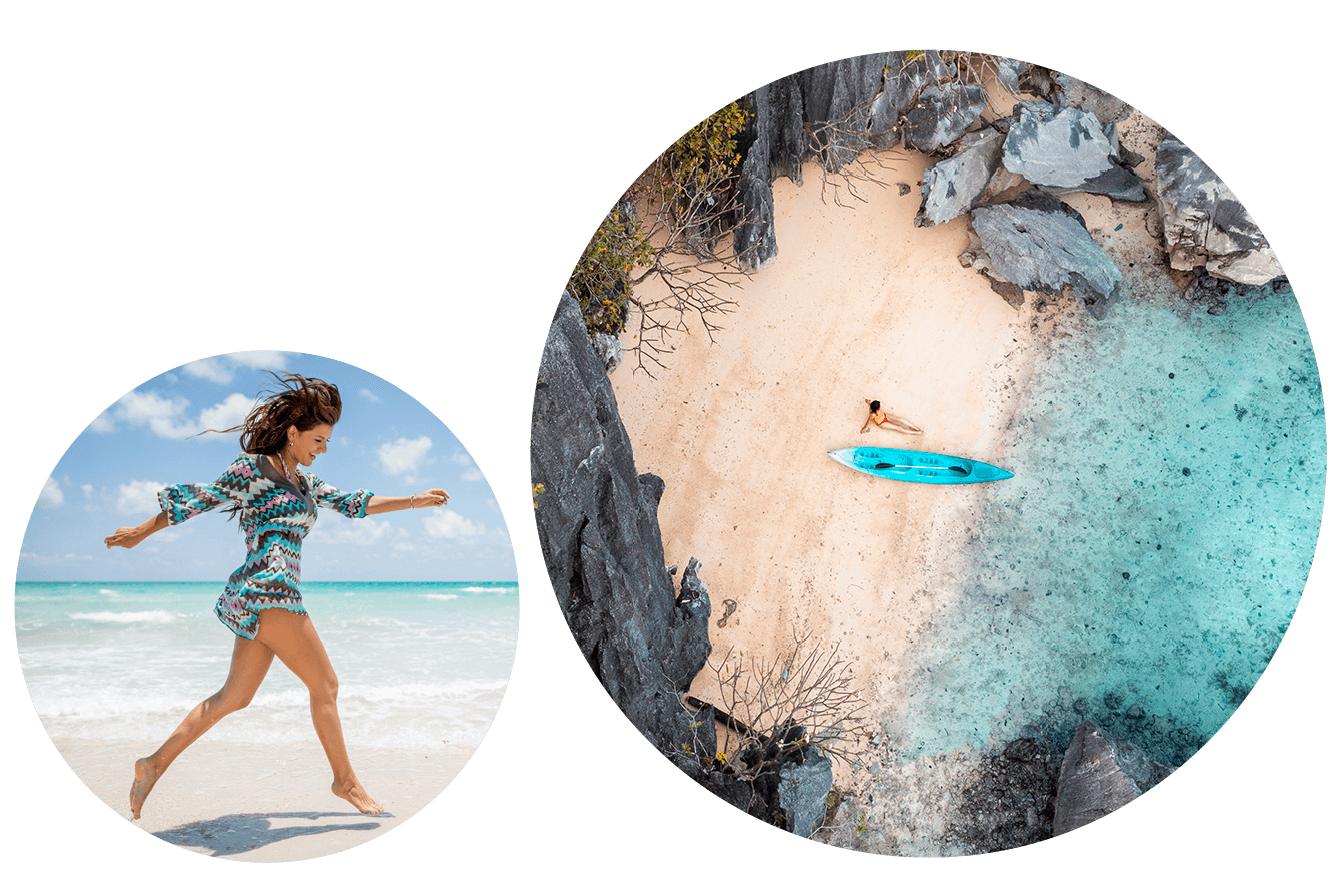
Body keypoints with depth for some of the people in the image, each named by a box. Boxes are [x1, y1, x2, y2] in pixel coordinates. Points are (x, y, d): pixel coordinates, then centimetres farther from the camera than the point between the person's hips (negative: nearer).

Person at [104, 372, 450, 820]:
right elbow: (198, 499, 0)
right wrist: (142, 532, 4)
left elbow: (354, 503, 24)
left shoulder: (304, 481, 20)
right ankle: (346, 781, 3)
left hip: (271, 598, 9)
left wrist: (414, 501, 21)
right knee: (324, 683, -5)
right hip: (266, 589, -9)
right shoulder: (253, 467, -3)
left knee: (234, 697, 11)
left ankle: (155, 763, 15)